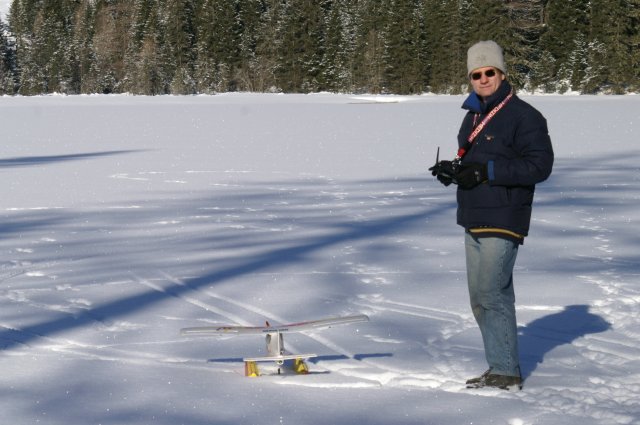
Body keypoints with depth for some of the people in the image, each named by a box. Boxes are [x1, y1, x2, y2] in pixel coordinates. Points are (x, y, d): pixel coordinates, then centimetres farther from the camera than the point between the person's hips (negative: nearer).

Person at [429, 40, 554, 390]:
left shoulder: (523, 116, -10)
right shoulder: (473, 116, 17)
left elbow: (540, 166, -15)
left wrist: (487, 171, -21)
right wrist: (453, 170, 4)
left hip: (502, 222, -9)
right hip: (474, 222, 9)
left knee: (492, 294, -11)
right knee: (480, 298, 10)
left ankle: (507, 373, -5)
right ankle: (501, 367, 18)